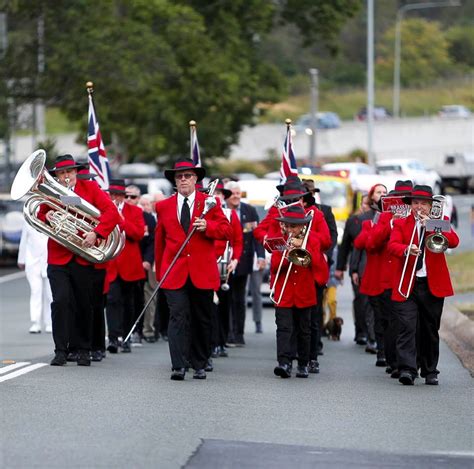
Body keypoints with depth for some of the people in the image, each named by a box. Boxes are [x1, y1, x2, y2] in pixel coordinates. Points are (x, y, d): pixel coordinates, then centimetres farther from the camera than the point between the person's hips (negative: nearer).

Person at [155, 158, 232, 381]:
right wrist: (160, 272, 14)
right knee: (178, 316, -12)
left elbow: (226, 231, 0)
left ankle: (199, 365, 19)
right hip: (174, 273, 0)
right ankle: (178, 366, -18)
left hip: (203, 273, 0)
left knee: (202, 320, 8)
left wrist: (207, 226, -18)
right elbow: (159, 240, 15)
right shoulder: (164, 206, 10)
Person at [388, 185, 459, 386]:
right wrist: (407, 250, -29)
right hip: (407, 285, -1)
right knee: (407, 327, -13)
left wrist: (432, 228, -17)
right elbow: (392, 245, -8)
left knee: (430, 330, 8)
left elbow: (454, 241, -7)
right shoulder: (401, 224, 9)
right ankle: (407, 370, -20)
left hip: (433, 286, 1)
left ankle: (430, 372, 18)